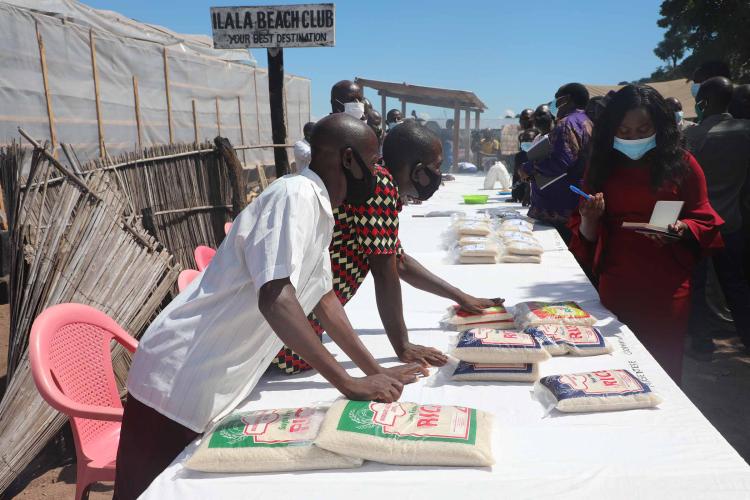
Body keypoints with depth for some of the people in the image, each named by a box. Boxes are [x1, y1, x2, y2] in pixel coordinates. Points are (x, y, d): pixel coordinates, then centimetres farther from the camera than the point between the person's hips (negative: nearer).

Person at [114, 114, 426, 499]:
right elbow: (275, 299, -31)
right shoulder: (296, 196, -20)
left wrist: (374, 371, 13)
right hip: (180, 386, -8)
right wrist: (348, 384, -26)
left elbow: (322, 298, 16)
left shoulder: (319, 209, 8)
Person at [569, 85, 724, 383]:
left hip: (667, 289, -1)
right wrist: (589, 219, -16)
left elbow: (704, 222, 3)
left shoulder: (682, 164, 0)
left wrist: (681, 229, -17)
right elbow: (586, 239, 6)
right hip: (616, 288, 2)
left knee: (662, 370, 9)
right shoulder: (601, 166, 5)